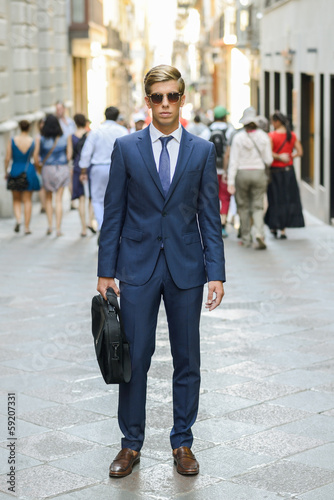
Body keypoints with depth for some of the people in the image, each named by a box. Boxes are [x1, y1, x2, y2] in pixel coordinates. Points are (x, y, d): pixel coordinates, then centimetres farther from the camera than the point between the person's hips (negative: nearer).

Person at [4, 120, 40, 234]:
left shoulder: (12, 141, -6)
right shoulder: (33, 141, -5)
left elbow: (7, 158, -5)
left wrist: (6, 172, 7)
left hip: (15, 171, 0)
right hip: (29, 171, 0)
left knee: (16, 200, 15)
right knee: (27, 200, 8)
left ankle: (18, 219, -9)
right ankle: (27, 227, 7)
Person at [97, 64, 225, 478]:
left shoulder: (202, 150, 3)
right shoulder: (126, 148, 2)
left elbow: (210, 216, 3)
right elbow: (113, 212, 3)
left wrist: (216, 273, -4)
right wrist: (106, 270, -1)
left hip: (186, 267, 1)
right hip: (138, 266, -1)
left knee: (187, 359, 7)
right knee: (134, 357, 1)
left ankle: (182, 443, 20)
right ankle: (131, 444, 15)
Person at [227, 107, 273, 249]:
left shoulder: (238, 137, -8)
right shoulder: (264, 137, -3)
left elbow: (233, 161, -9)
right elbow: (268, 160, -1)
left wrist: (231, 182, -7)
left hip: (242, 174, -1)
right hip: (259, 173, 1)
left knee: (243, 207, 12)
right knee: (257, 207, 5)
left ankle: (246, 238, 16)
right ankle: (259, 233, -18)